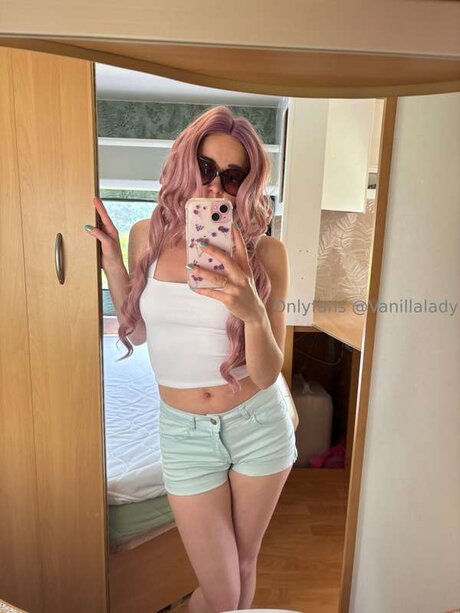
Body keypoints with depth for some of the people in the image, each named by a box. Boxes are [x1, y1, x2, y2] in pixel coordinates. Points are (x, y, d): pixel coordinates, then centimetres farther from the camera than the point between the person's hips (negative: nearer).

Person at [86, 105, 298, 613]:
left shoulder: (265, 252, -13)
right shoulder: (148, 235, -6)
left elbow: (267, 373, -15)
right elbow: (138, 331, 6)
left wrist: (254, 312, -34)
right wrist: (112, 265, -6)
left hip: (258, 424, 0)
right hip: (185, 431, 1)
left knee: (244, 565, 23)